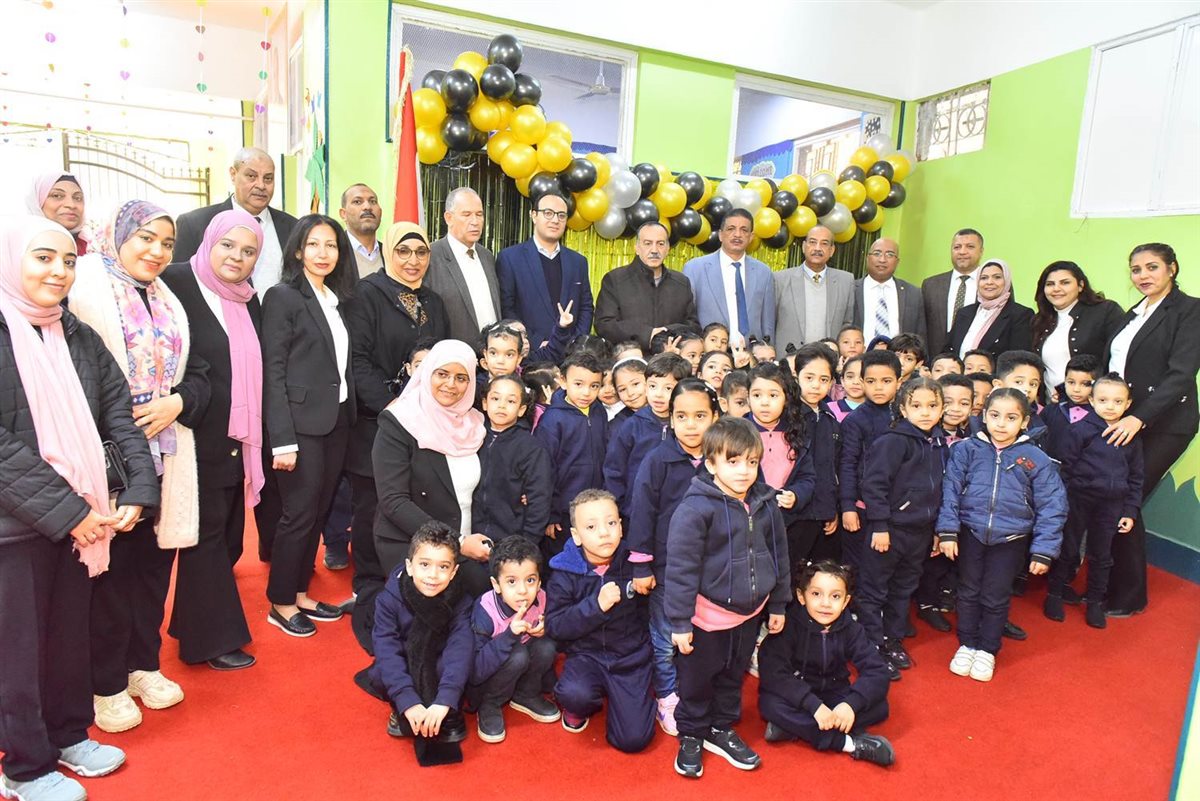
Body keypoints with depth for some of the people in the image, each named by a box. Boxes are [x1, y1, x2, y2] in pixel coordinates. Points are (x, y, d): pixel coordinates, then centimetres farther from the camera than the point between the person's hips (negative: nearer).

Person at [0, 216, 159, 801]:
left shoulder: (80, 338, 8)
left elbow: (119, 418, 5)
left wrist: (137, 492, -7)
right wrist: (63, 509, -19)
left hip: (81, 517, 5)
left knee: (72, 633, 17)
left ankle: (68, 734, 36)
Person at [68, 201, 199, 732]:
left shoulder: (170, 304, 15)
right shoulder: (83, 288, -6)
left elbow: (199, 375, 13)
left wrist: (177, 402, -6)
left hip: (164, 455, 6)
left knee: (154, 561, 14)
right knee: (112, 567, 3)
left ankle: (144, 664, 31)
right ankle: (107, 684, 19)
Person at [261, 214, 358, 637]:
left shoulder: (338, 300, 13)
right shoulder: (283, 297, -7)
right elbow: (273, 372, -12)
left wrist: (350, 415, 6)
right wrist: (282, 440, -17)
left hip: (337, 422, 7)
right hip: (301, 424, -6)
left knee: (319, 512, 13)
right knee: (299, 514, 1)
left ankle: (300, 593, 27)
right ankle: (280, 603, 19)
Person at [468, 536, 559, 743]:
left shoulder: (540, 599, -17)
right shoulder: (485, 611, -30)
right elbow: (474, 672, -31)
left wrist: (544, 630, -20)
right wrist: (509, 635, -43)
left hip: (521, 671, 5)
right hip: (482, 680, -5)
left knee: (546, 647, -22)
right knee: (518, 655, -31)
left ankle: (526, 696, 3)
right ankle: (489, 705, -7)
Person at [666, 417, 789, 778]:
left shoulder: (766, 503, -3)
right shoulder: (696, 508, -22)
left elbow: (779, 555, 9)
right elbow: (681, 567, -19)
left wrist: (777, 605, 14)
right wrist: (680, 621, -16)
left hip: (749, 613, 6)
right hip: (707, 616, -5)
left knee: (734, 677, 23)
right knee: (696, 680, 14)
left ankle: (721, 728, 44)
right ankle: (691, 735, 37)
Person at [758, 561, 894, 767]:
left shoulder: (850, 629, -9)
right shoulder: (788, 625, -21)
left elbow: (876, 671, -15)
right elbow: (773, 673, -28)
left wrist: (851, 704, -32)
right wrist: (814, 705, -35)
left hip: (832, 695, 3)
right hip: (796, 697, -3)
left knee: (879, 706, -18)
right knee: (770, 704, -33)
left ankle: (795, 727, -23)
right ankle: (849, 743, -25)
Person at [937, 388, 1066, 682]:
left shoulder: (1036, 458, -7)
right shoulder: (967, 449, -7)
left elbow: (1052, 506, -5)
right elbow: (950, 490, -6)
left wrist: (1043, 550, -8)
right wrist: (947, 531, -12)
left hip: (1011, 540, 0)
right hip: (970, 534, 1)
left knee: (996, 597, 12)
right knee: (969, 592, 15)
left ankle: (987, 650, 32)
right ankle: (967, 644, 34)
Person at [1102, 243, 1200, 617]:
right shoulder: (1133, 314, 17)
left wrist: (1138, 417, -26)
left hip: (1162, 425, -6)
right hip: (1119, 422, 6)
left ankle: (1129, 597, 10)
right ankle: (1106, 585, 17)